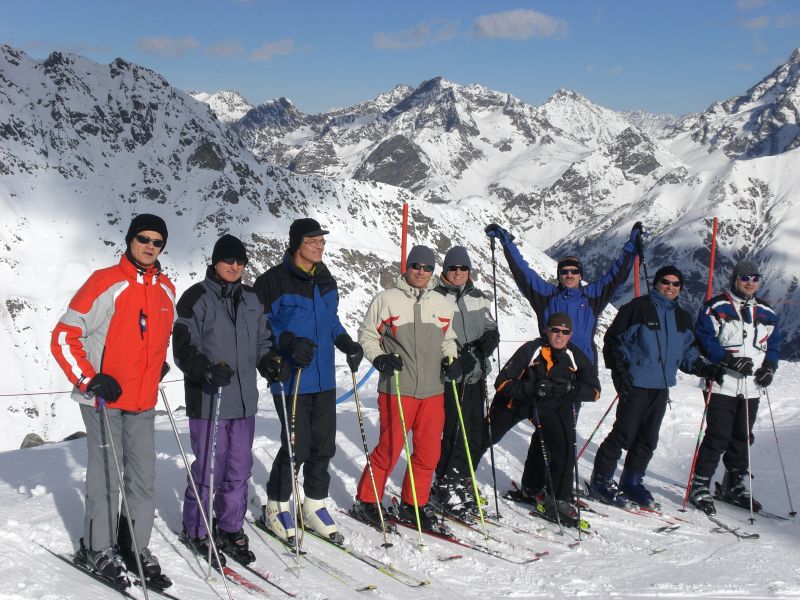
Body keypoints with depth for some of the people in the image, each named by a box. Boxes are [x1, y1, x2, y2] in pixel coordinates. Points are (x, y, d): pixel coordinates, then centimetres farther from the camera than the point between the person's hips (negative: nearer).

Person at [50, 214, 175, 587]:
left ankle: (136, 548, 20)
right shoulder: (106, 283, -11)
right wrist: (90, 380, -16)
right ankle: (98, 550, 16)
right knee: (107, 476, 0)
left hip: (143, 402, 6)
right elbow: (64, 336, -11)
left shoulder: (166, 290, 8)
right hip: (104, 400, -5)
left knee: (144, 479, 7)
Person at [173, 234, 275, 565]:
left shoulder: (251, 299, 14)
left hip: (244, 400, 6)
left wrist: (269, 362, 1)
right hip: (208, 400, -6)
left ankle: (231, 529, 24)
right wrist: (206, 369, -25)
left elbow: (263, 340, 22)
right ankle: (196, 531, 16)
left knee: (239, 469, 11)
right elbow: (184, 346, -9)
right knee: (209, 469, -1)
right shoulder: (197, 297, -5)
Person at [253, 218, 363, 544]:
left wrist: (346, 342, 5)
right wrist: (289, 343, -23)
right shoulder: (274, 280, -10)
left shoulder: (325, 280, 12)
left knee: (323, 445, 9)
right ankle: (276, 507, 15)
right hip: (291, 380, -7)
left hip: (324, 379, 7)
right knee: (297, 446, -5)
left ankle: (315, 505, 25)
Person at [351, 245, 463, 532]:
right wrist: (379, 358, -13)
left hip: (433, 390, 5)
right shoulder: (387, 299, -2)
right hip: (397, 388, -5)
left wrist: (451, 361, 5)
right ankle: (366, 501, 14)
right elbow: (367, 335, 2)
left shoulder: (443, 304, 12)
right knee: (389, 449, -3)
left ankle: (414, 503, 23)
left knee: (429, 452, 7)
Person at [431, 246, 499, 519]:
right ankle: (446, 488, 2)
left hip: (476, 374, 6)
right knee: (457, 432, -10)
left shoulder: (479, 298, 16)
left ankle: (461, 481, 22)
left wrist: (488, 339, -10)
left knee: (476, 432, 7)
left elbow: (491, 329, 14)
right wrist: (458, 353, -19)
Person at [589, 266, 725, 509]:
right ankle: (601, 481, 1)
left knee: (648, 439, 10)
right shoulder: (638, 307, -4)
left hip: (662, 386, 7)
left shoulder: (682, 318, 16)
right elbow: (614, 340, -5)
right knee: (624, 434, -8)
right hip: (636, 383, -7)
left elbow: (686, 353, 22)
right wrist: (619, 371, -13)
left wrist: (704, 368, 5)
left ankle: (631, 482, 22)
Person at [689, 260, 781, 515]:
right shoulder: (715, 307, -4)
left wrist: (769, 367, 3)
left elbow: (774, 345, 21)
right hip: (722, 385, -6)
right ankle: (699, 487, 0)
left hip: (751, 388, 6)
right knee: (718, 437, -9)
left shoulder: (767, 313, 14)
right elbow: (703, 340, -9)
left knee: (742, 438, 13)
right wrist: (729, 359, -19)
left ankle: (735, 486, 27)